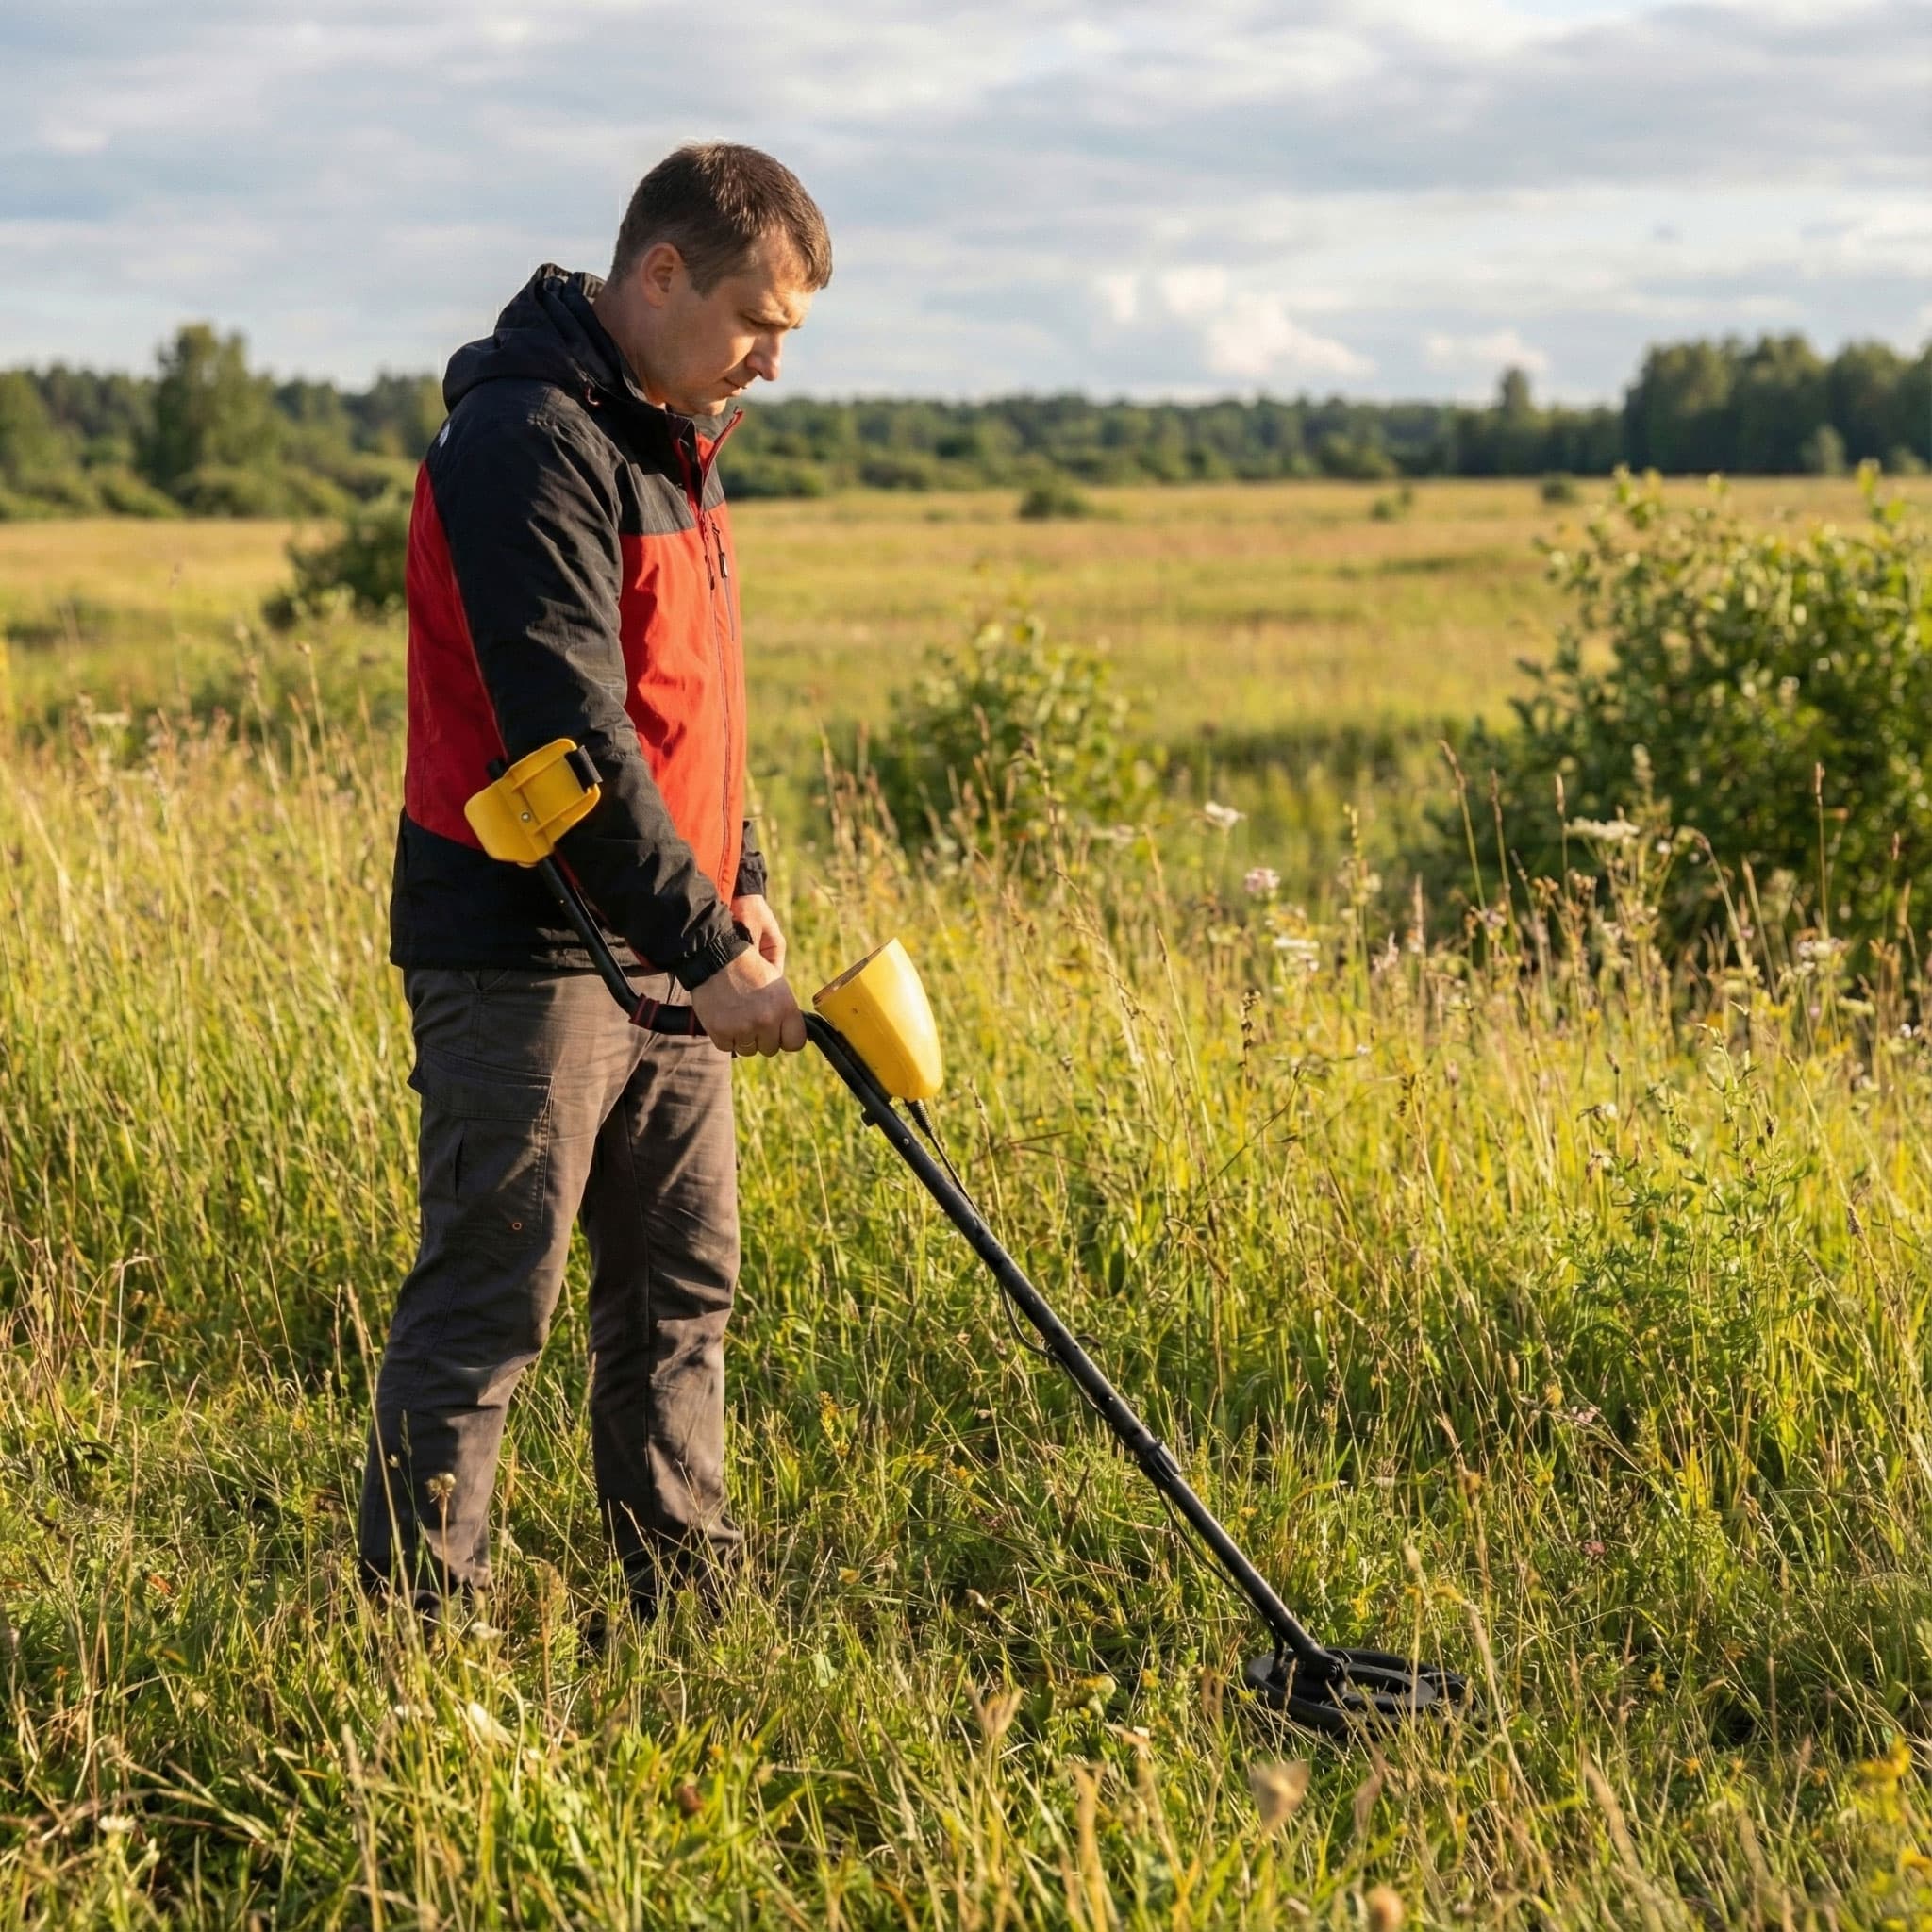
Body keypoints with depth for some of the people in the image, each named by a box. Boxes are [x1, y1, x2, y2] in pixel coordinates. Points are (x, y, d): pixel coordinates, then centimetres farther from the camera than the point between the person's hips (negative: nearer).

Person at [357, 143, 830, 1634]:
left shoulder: (670, 437, 14)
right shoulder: (530, 445, -18)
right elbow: (568, 736, -23)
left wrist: (738, 884, 12)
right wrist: (706, 945, -22)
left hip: (662, 953, 10)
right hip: (525, 954, -9)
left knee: (684, 1285, 13)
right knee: (488, 1304, -4)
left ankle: (684, 1593, 24)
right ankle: (417, 1621, 5)